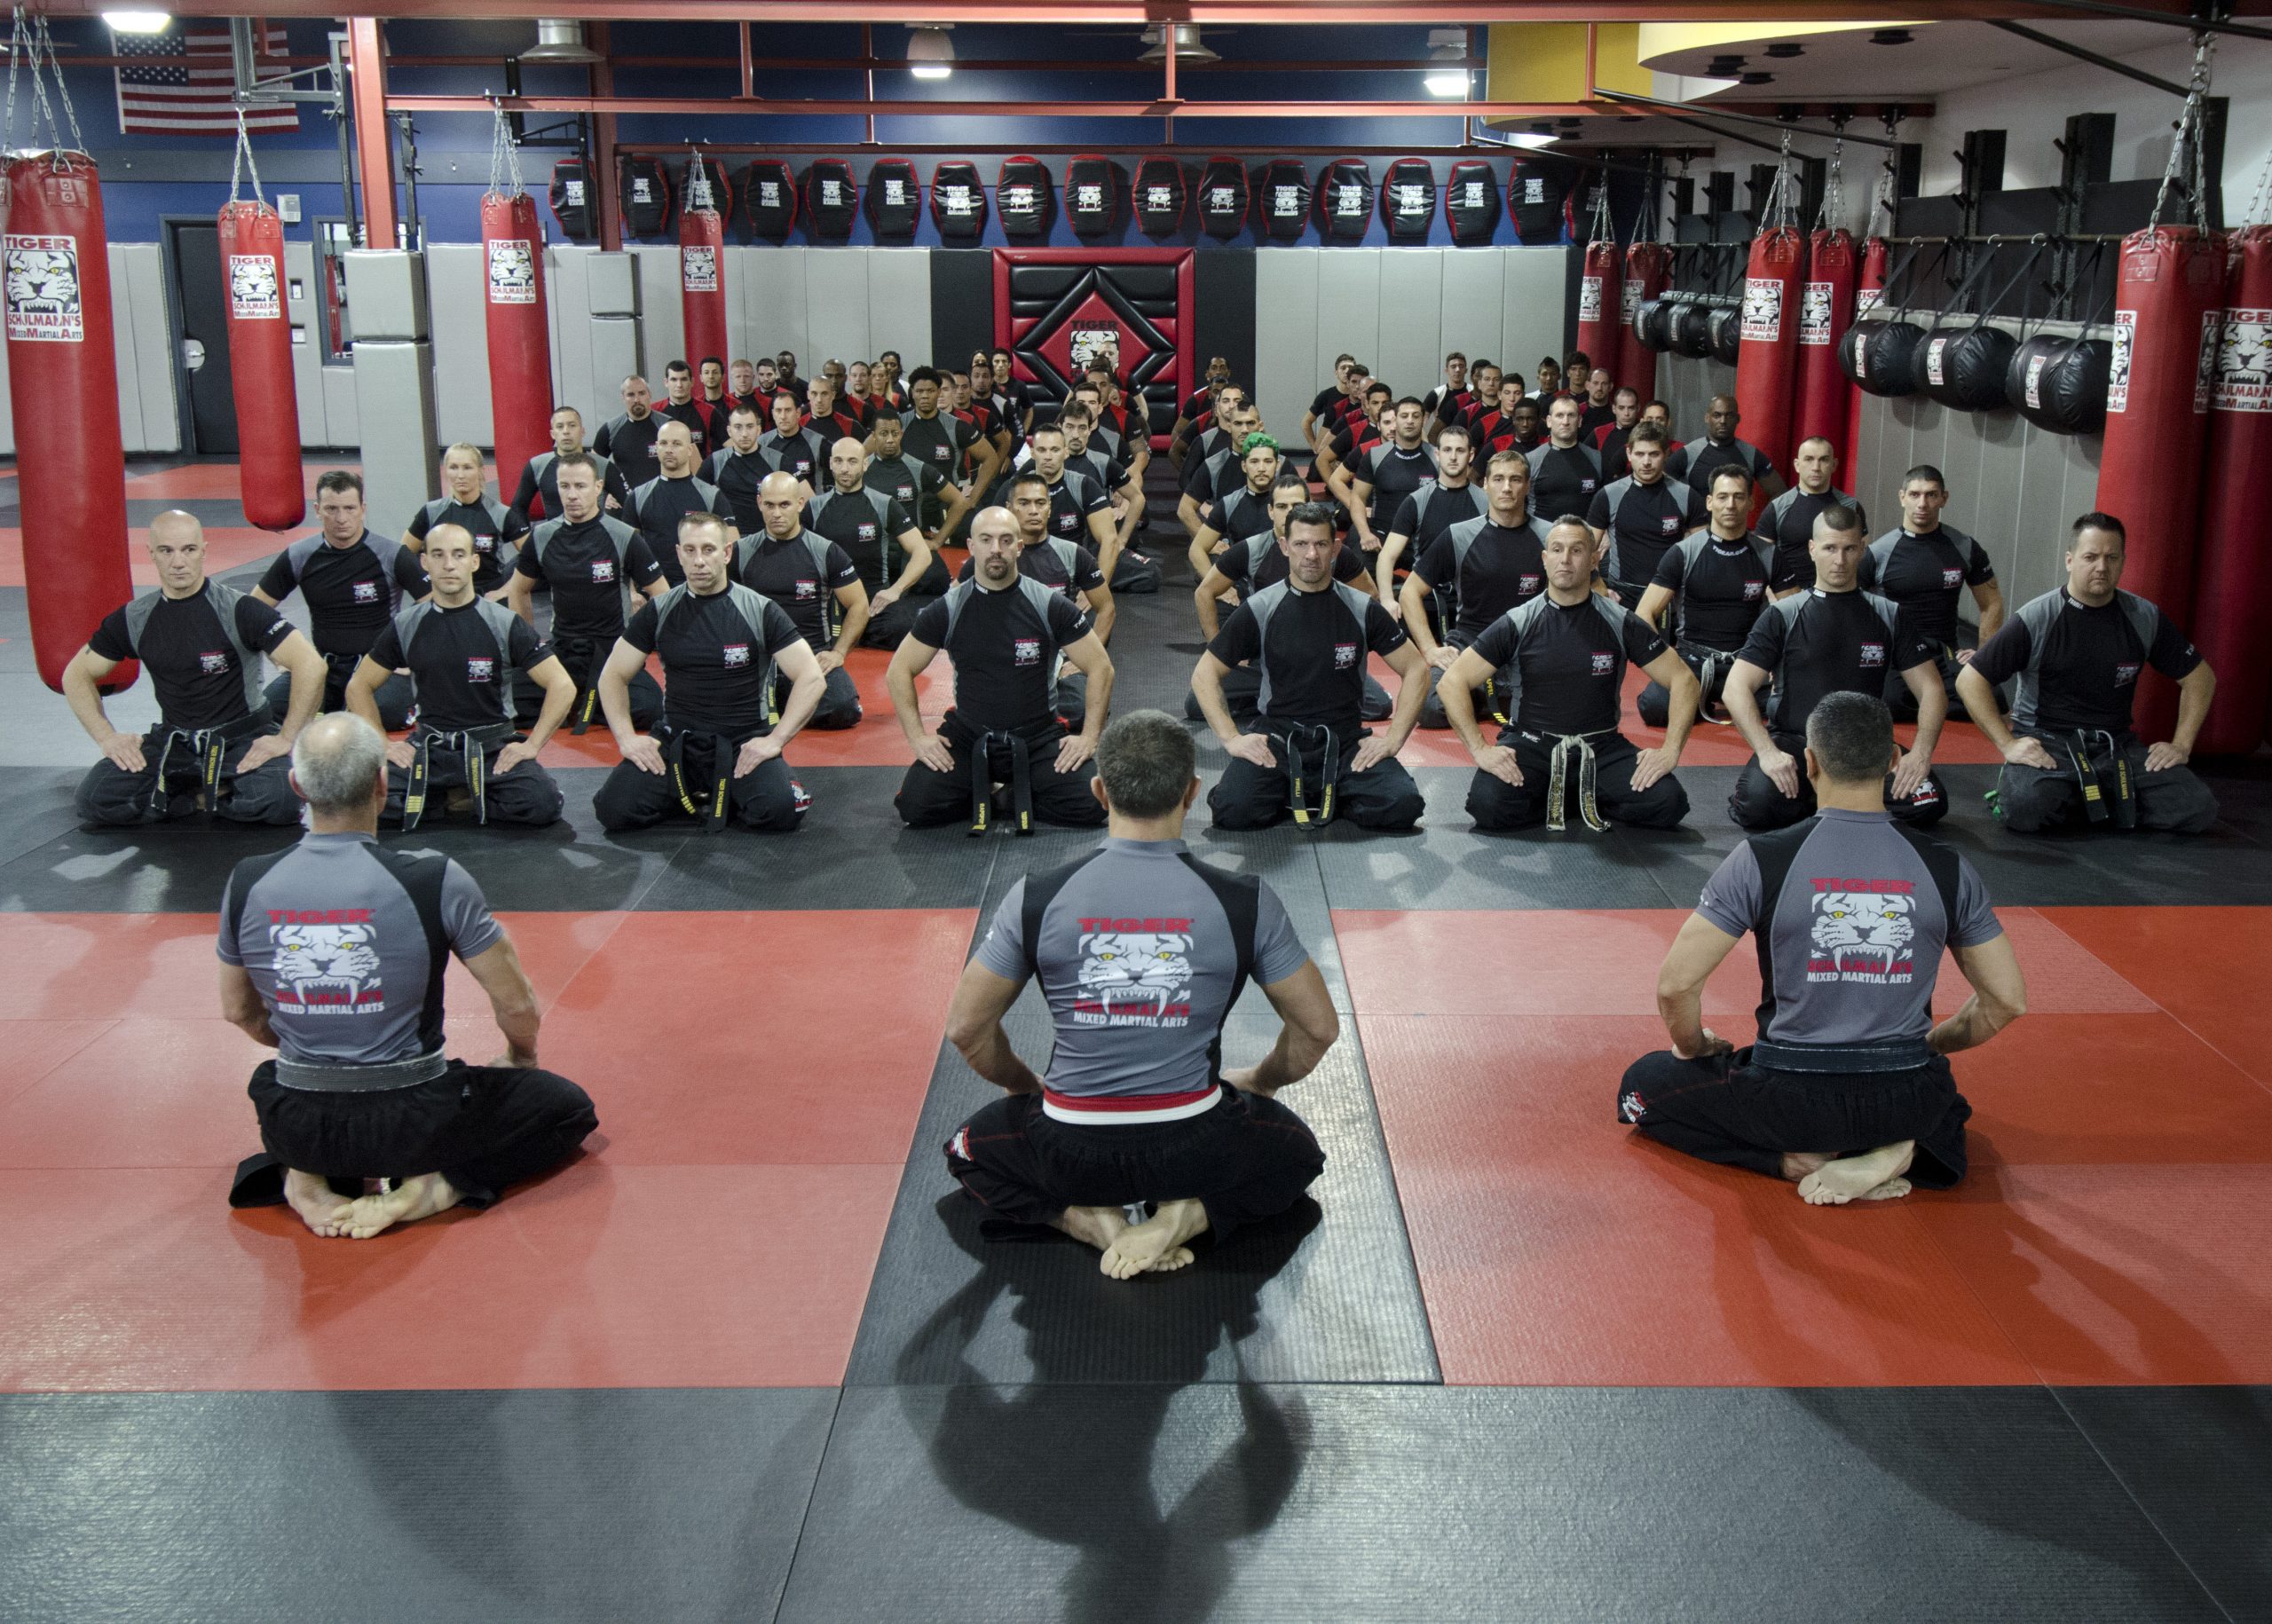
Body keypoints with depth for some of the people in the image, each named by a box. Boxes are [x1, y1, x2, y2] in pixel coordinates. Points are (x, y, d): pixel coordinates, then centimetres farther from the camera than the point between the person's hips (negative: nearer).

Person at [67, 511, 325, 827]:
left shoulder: (238, 610, -13)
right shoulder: (134, 619, 0)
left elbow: (311, 665, -19)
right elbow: (77, 675, 13)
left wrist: (286, 739, -18)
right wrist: (106, 736, 0)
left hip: (243, 739, -3)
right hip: (172, 740, 4)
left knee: (279, 801, -34)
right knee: (94, 800, -18)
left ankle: (209, 795, 0)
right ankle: (206, 795, 2)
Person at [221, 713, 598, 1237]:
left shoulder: (248, 884, -7)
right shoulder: (432, 880, -18)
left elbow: (238, 1012, 11)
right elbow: (517, 1006, -7)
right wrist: (520, 1058, 16)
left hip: (296, 1130, 4)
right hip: (409, 1123, -4)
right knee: (568, 1106, 18)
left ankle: (302, 1177, 10)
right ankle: (428, 1189, -3)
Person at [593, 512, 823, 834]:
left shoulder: (760, 611, -3)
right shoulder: (659, 612, 4)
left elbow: (811, 678, -6)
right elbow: (613, 676, 10)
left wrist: (775, 740, -15)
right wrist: (627, 738, -4)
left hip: (745, 741, -2)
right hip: (676, 739, 2)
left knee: (779, 810, -31)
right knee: (614, 809, -20)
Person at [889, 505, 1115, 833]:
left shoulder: (1050, 606, -6)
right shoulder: (948, 610, -3)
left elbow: (1100, 668, 0)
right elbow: (900, 671, 6)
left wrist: (1089, 736, -5)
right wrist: (917, 736, -2)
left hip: (1039, 738, 0)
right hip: (967, 737, 1)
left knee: (1089, 805, -23)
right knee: (915, 807, -21)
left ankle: (1019, 793, 8)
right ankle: (982, 791, 10)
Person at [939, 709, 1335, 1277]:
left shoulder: (1037, 898, -9)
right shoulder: (1245, 901, -10)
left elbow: (965, 1026, 0)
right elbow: (1318, 1027, 0)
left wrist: (1023, 1085, 20)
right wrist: (1259, 1081, 20)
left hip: (1070, 1151, 0)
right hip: (1194, 1146, 0)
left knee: (968, 1151, 31)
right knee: (1296, 1152, 32)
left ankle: (1086, 1218, 3)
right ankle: (1188, 1216, 2)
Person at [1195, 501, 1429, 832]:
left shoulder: (1362, 609, 2)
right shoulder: (1259, 609, 0)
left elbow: (1416, 671, 8)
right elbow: (1204, 675, 4)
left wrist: (1393, 739, -3)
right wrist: (1231, 738, -7)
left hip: (1346, 742, 1)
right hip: (1276, 737, -1)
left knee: (1402, 806, -24)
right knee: (1233, 810, -29)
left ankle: (1330, 796, 7)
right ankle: (1289, 794, 6)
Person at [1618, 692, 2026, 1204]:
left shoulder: (1761, 859, -11)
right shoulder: (1947, 868, -3)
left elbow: (1675, 985, -11)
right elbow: (2007, 1000, 5)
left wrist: (1693, 1047, 11)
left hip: (1793, 1095, -3)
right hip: (1907, 1100, 3)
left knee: (1642, 1086, 22)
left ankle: (1798, 1160, 1)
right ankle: (1893, 1151, 5)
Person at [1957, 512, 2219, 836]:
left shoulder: (2145, 619, 3)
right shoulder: (2035, 619, -7)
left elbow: (2200, 677, 14)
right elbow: (1970, 680, -7)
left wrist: (2181, 745, 4)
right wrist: (2007, 744, -14)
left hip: (2116, 745, 4)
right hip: (2045, 742, -4)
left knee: (2198, 809, -17)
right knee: (2025, 810, -36)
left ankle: (2096, 801, 5)